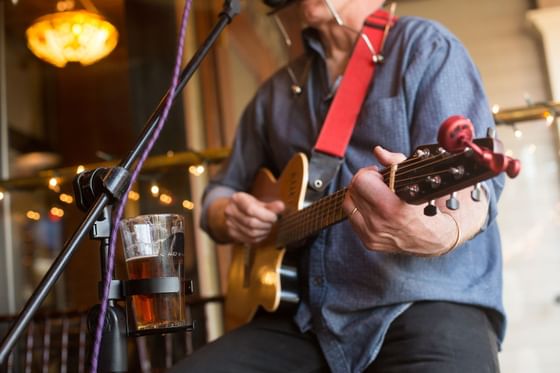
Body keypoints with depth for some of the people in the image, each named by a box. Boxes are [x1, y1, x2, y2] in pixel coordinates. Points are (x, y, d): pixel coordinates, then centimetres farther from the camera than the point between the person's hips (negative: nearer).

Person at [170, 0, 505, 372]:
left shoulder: (424, 45, 3)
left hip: (423, 302, -4)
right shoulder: (275, 92, 19)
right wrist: (228, 216, 0)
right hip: (305, 318, 5)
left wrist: (441, 232, -35)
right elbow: (222, 190, 25)